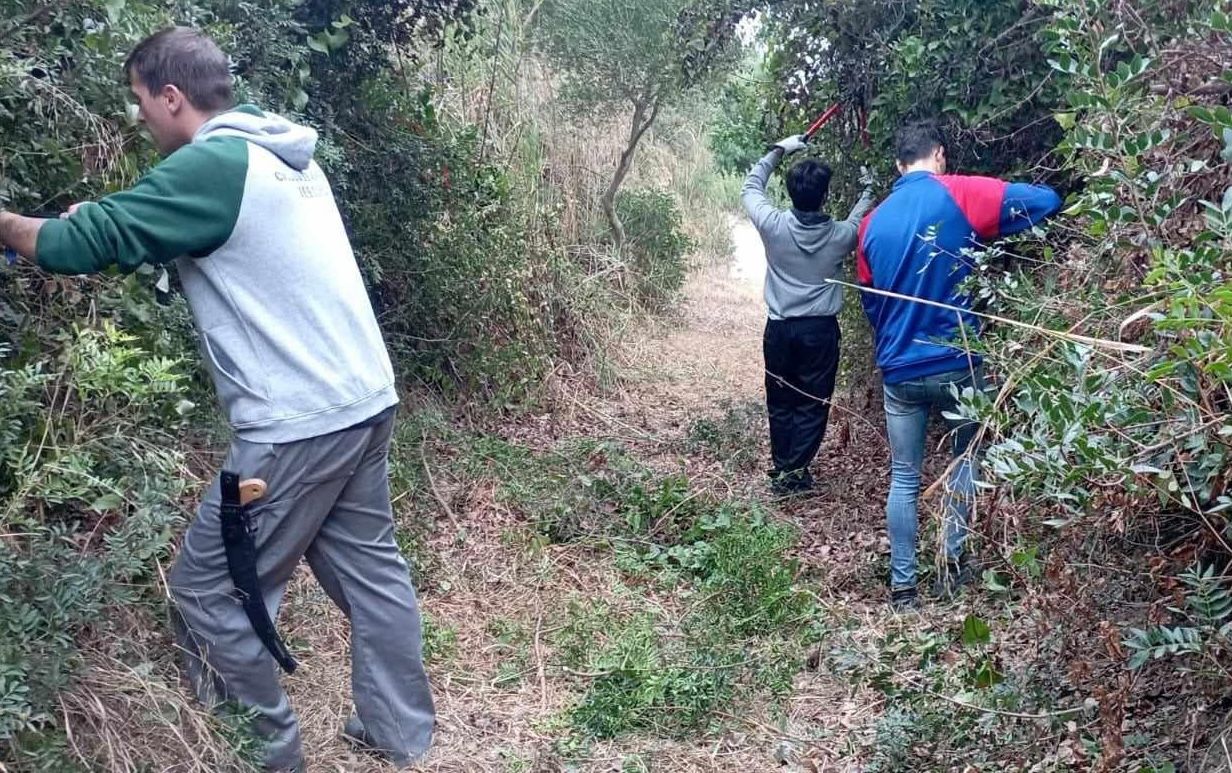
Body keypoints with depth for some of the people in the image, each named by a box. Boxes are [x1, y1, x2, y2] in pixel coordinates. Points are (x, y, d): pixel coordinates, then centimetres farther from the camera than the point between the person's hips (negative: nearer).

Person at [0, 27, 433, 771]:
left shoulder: (212, 165, -14)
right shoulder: (283, 153, 14)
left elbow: (80, 244, -11)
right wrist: (103, 218, 21)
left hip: (301, 423, -9)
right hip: (365, 400, 9)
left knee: (208, 592, 8)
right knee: (369, 565, 19)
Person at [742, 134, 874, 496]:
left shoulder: (774, 226, -13)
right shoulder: (839, 235, -9)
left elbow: (751, 187, 6)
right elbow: (860, 219, 16)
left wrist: (778, 150, 12)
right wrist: (868, 189, 33)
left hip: (780, 329, 1)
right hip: (821, 330, -1)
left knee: (781, 402, 14)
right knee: (812, 404, 8)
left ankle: (781, 469, 21)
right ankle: (794, 473, 8)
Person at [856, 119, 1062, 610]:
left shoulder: (874, 221, 7)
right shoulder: (957, 195, -7)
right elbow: (1046, 201, -8)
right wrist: (996, 227, 10)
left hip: (899, 370, 3)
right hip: (955, 362, -3)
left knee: (904, 479, 10)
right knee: (964, 461, 19)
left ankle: (902, 586, 13)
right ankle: (951, 567, 23)